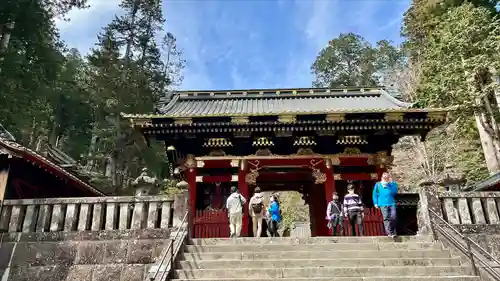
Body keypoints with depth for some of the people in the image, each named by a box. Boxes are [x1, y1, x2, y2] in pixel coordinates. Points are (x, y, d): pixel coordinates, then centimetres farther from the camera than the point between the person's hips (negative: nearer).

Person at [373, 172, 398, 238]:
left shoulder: (393, 184, 10)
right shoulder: (378, 185, 8)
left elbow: (395, 192, -4)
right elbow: (375, 194, 10)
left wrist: (388, 185, -12)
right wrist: (375, 203, 3)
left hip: (392, 203, 1)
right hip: (383, 204, -1)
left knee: (393, 217, -6)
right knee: (386, 218, -6)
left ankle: (393, 231, 13)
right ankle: (389, 232, -4)